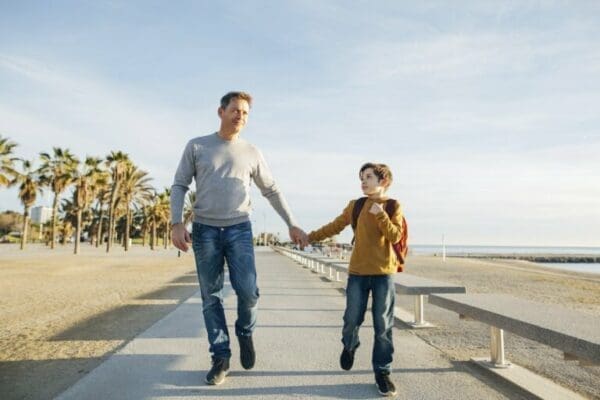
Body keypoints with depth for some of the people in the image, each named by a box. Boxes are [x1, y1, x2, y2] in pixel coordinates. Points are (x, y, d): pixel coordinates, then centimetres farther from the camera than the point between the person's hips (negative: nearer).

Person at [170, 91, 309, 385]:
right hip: (204, 230, 0)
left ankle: (245, 333, 20)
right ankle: (220, 357, 15)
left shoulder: (251, 153, 9)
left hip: (239, 229, 0)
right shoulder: (196, 146, 6)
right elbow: (179, 186, 4)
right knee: (211, 297, 3)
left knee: (247, 291, -10)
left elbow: (272, 191, 12)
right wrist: (177, 223, -10)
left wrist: (292, 225, 6)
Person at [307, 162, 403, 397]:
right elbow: (334, 227, 10)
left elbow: (395, 236, -10)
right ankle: (349, 346, 37)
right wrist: (310, 237, 6)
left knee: (383, 326, 2)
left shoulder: (393, 207, 1)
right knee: (352, 319, 4)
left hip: (384, 273, -1)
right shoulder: (355, 206, 6)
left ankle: (382, 372, 16)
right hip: (357, 272, 1)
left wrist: (380, 214, -20)